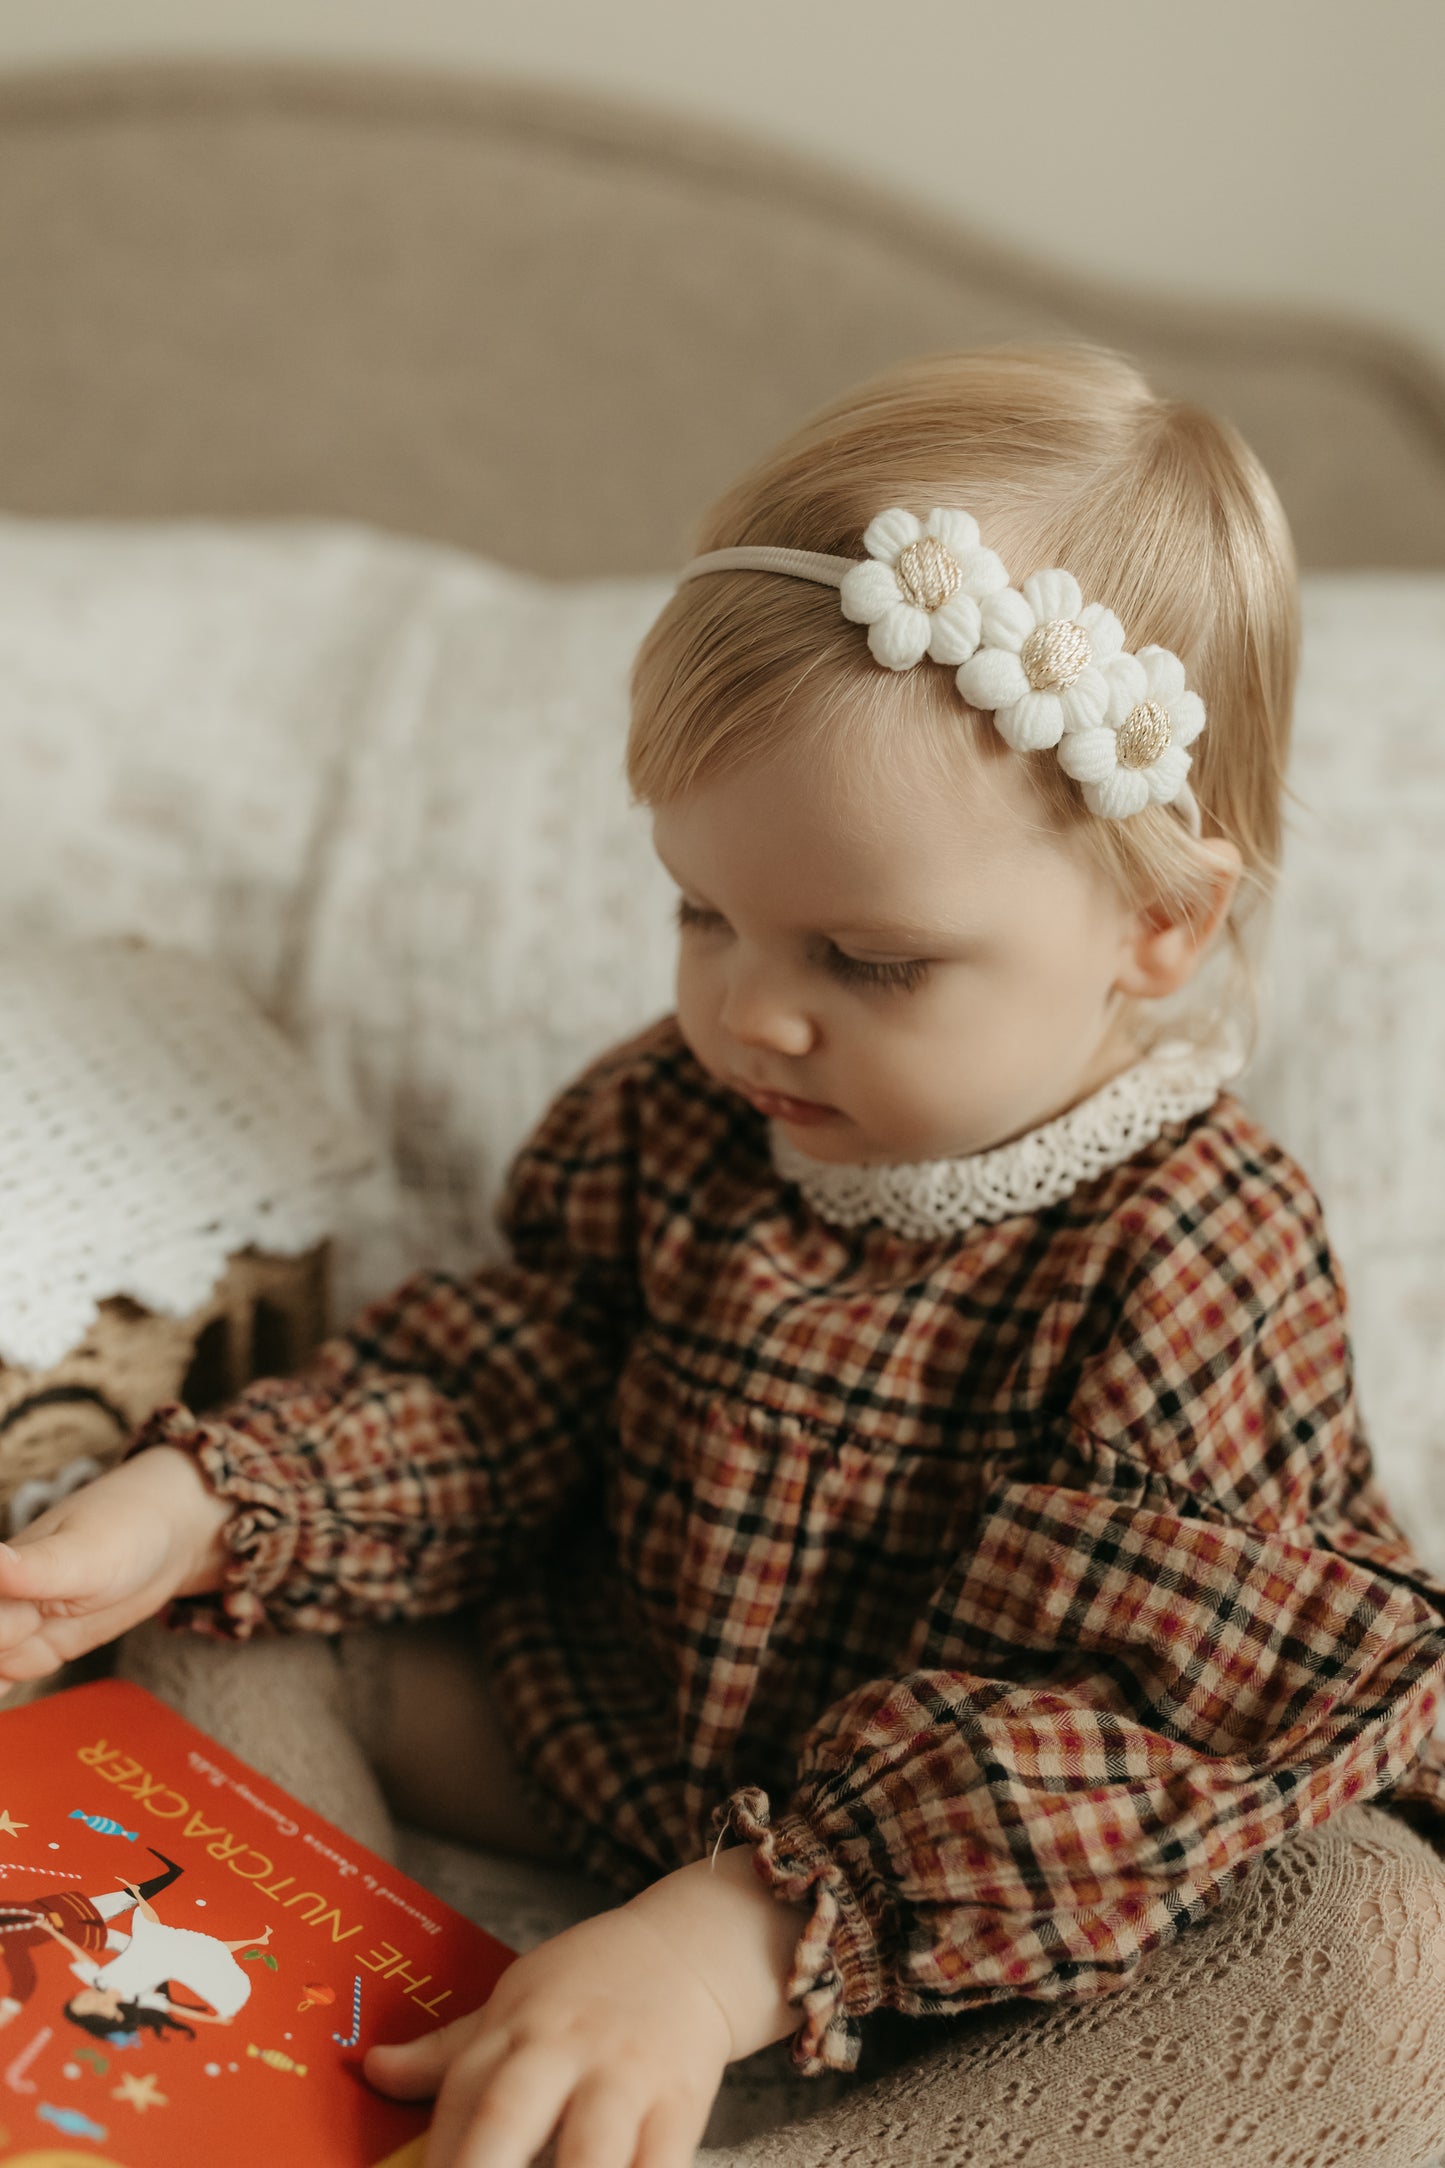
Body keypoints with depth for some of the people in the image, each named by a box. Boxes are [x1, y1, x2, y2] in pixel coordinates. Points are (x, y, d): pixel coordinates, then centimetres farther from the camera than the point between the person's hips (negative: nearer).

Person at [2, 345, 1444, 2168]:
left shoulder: (1187, 1264, -23)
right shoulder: (670, 1116, -5)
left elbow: (1111, 1717, -30)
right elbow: (486, 1391, 0)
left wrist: (735, 1939, -41)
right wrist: (198, 1501, -18)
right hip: (628, 1737, 5)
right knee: (238, 1627, -6)